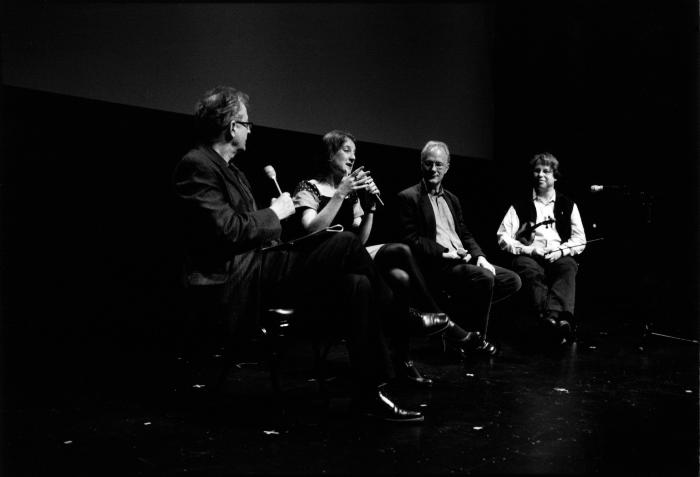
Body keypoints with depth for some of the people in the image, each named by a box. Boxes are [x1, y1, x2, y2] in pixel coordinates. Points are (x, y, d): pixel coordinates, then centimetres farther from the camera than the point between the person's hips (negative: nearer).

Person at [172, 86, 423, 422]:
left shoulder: (226, 167, 19)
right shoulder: (196, 166, -11)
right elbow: (228, 233, -20)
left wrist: (272, 216, 6)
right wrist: (274, 214, -7)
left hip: (254, 265, 10)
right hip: (233, 281, -10)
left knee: (355, 284, -8)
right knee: (345, 244, -21)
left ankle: (368, 393, -5)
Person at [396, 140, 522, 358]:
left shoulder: (452, 199, 24)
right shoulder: (409, 197, 0)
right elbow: (410, 240, -8)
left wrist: (479, 255, 1)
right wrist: (444, 252, -17)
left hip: (464, 260, 8)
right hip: (436, 265, -8)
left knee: (512, 281, -7)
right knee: (484, 278, -30)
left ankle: (454, 323, -3)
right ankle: (475, 339, -8)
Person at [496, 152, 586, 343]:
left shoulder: (567, 205, 21)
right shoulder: (520, 205, 16)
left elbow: (580, 240, 14)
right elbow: (503, 238, 6)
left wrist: (561, 251, -6)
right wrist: (529, 249, -9)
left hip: (559, 257, 1)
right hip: (529, 256, -1)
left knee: (568, 267, -34)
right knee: (529, 270, -36)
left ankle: (555, 315, -56)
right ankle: (549, 319, -56)